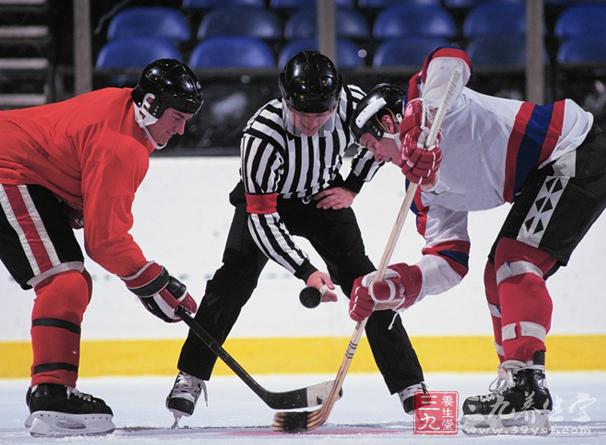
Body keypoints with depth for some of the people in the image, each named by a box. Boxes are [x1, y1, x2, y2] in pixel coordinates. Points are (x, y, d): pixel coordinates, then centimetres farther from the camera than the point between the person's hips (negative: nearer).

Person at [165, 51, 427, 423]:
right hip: (267, 198, -2)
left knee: (361, 278, -7)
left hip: (323, 196, 3)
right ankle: (191, 377, -9)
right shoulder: (262, 137, -38)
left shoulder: (352, 102, -28)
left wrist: (352, 187, -7)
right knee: (235, 278, -18)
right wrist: (306, 271, -41)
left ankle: (409, 382, -3)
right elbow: (262, 219, -36)